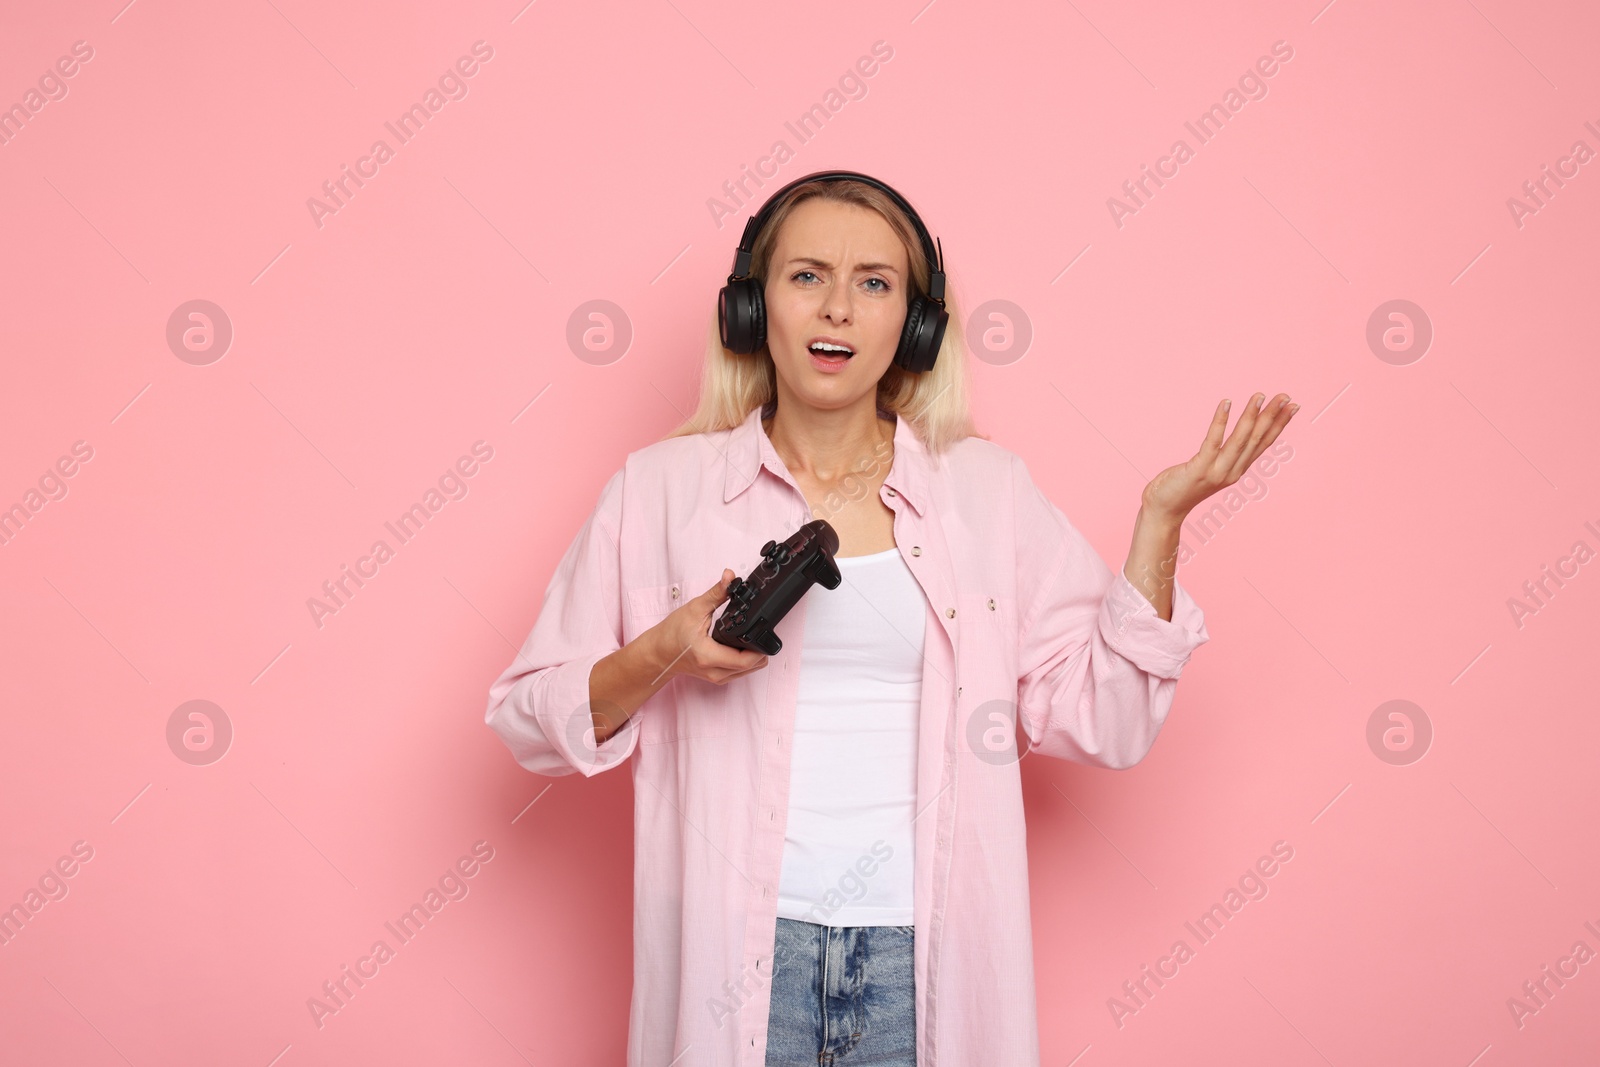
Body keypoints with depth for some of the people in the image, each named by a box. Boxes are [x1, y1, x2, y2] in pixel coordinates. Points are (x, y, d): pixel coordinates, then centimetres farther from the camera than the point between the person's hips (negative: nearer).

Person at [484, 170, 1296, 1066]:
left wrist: (1161, 518, -5)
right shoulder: (662, 487, 3)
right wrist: (665, 653, -14)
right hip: (738, 948, -1)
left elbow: (1100, 719, 2)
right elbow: (532, 716, 4)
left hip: (928, 951, 1)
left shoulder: (987, 488, 6)